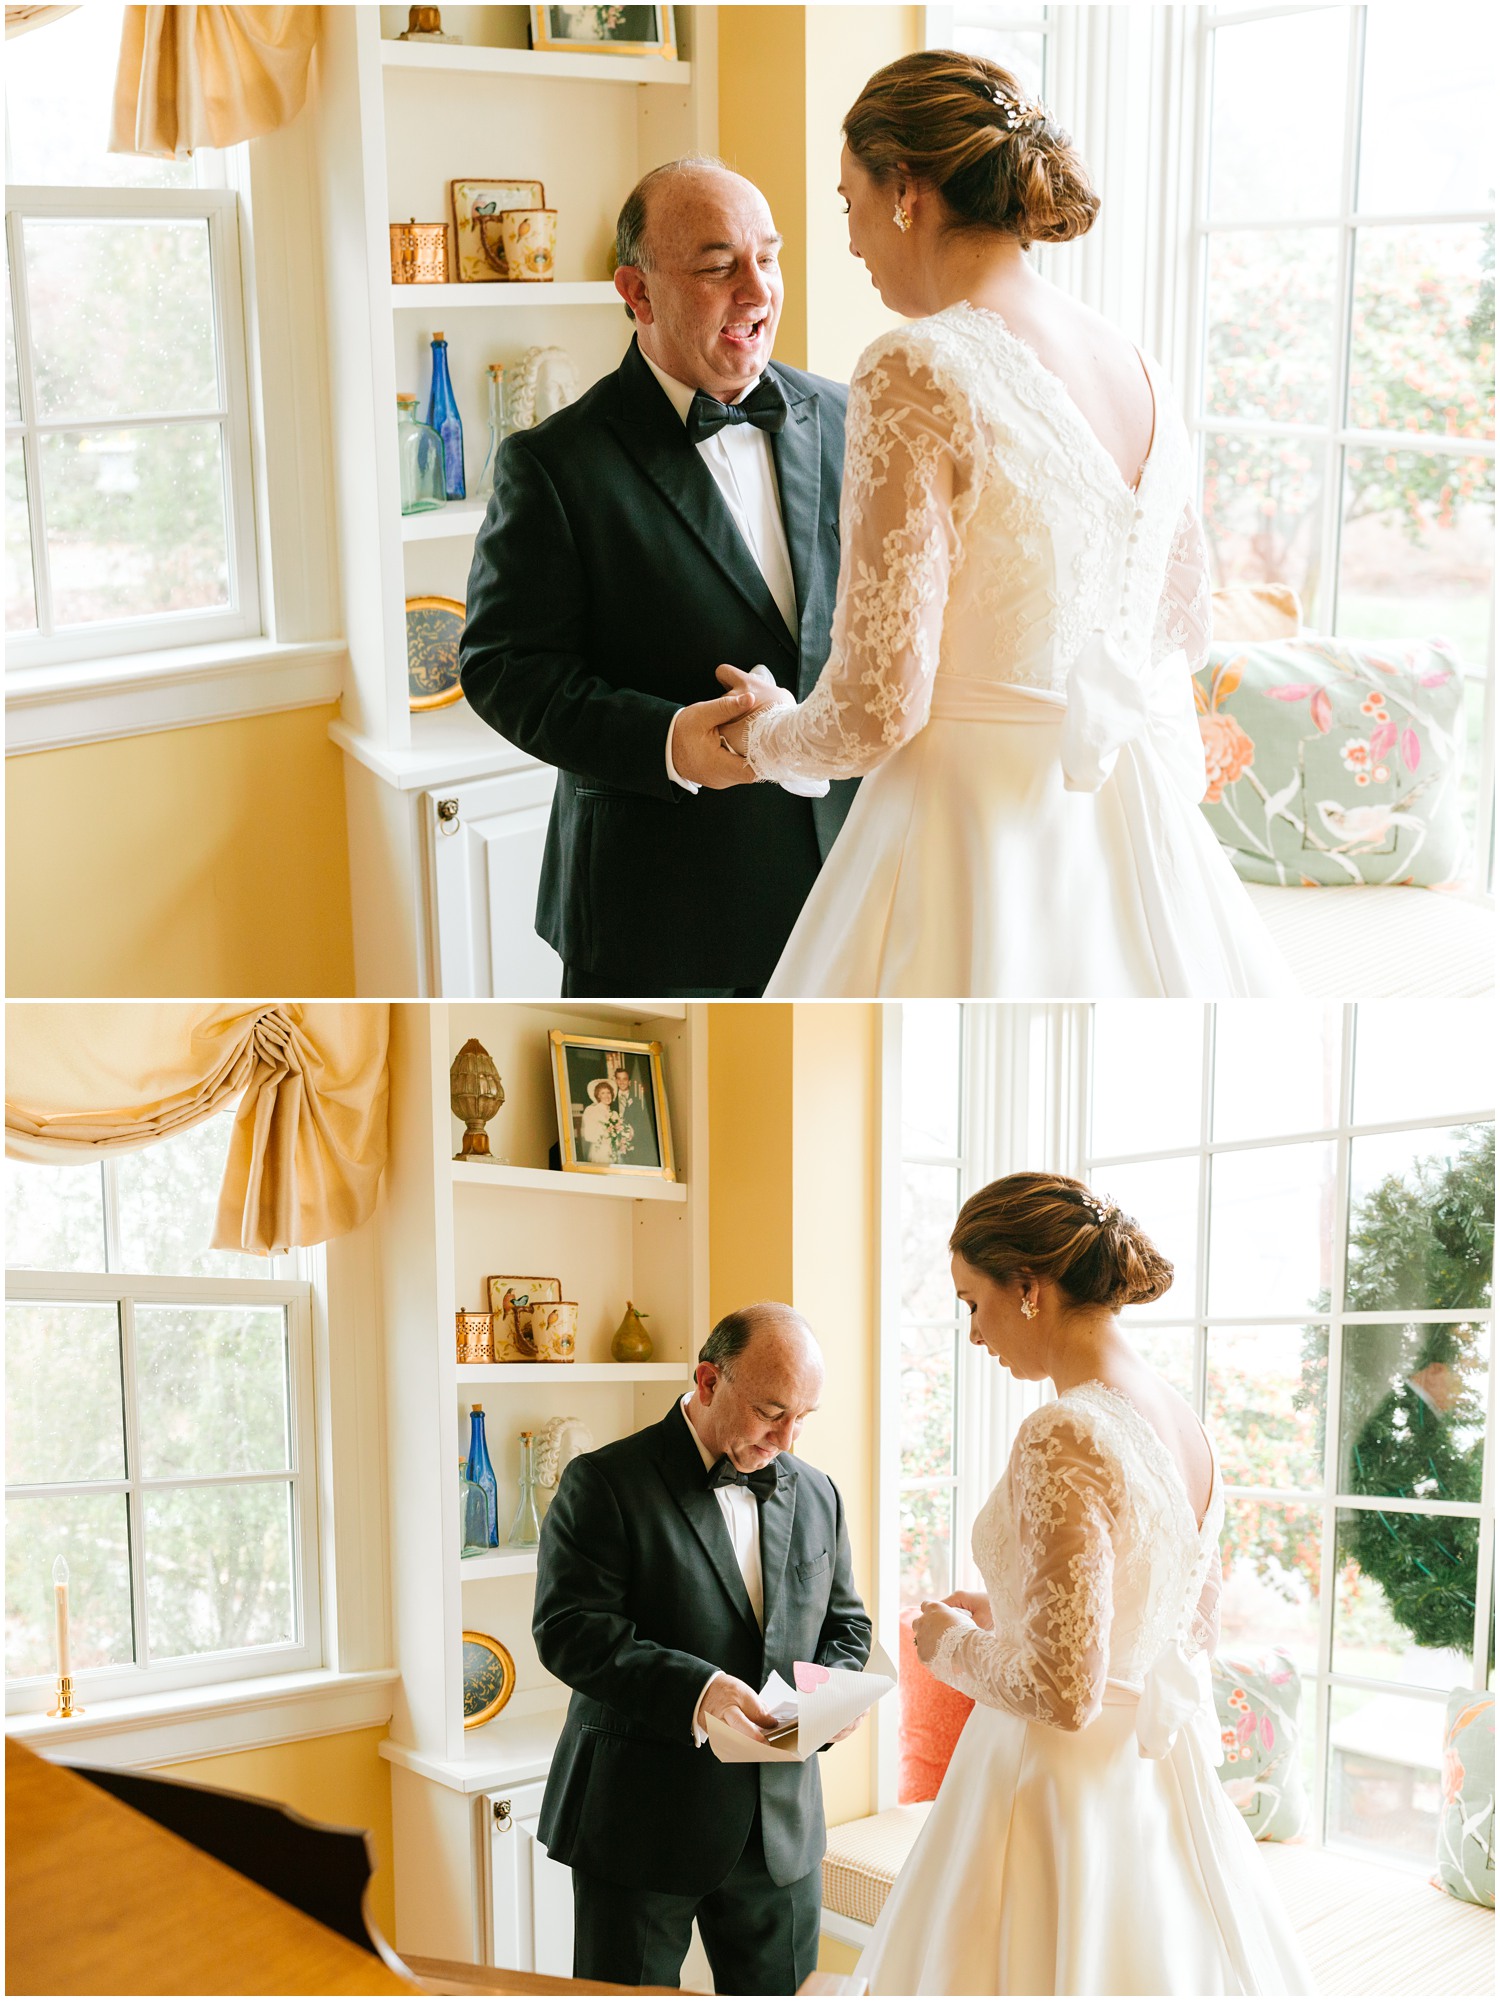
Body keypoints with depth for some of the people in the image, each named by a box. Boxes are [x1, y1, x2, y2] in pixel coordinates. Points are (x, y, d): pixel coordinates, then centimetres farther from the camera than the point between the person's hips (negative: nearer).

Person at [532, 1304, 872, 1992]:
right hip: (642, 1824, -5)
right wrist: (693, 1688, -29)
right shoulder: (606, 1483, -9)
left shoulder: (816, 1495, 10)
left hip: (782, 1826, 5)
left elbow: (845, 1624, 18)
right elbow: (568, 1628, -17)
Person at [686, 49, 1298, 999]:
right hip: (1142, 836, 7)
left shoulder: (917, 370, -17)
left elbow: (877, 710, -19)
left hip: (976, 828, -7)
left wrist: (766, 732, 2)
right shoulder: (1142, 372, 5)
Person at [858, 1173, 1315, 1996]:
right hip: (1166, 1774, 8)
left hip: (1063, 1795, -8)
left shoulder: (1064, 1440, -23)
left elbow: (1063, 1692, -25)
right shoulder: (1182, 1420, 3)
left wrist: (954, 1644, -7)